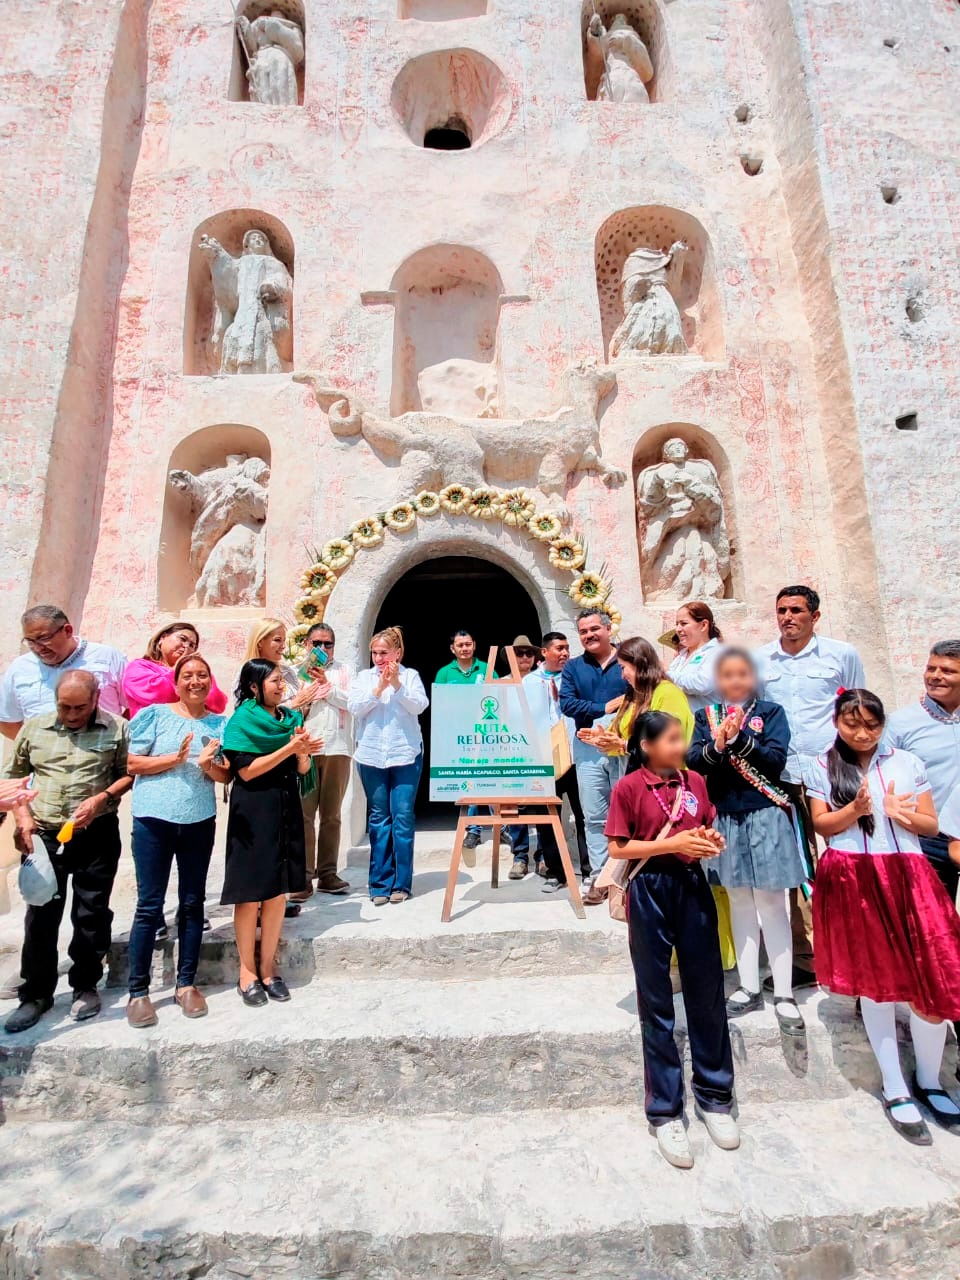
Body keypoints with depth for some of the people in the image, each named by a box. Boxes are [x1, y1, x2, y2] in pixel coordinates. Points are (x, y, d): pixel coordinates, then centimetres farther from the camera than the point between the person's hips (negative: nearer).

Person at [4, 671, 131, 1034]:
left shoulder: (116, 728, -4)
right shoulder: (34, 727, 5)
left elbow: (130, 773, -1)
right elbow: (15, 776, 12)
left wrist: (102, 798, -16)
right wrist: (22, 817, 0)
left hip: (97, 835, -2)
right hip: (44, 835, 2)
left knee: (91, 914, 8)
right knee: (40, 915, 8)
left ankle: (85, 986, 26)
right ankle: (36, 993, 25)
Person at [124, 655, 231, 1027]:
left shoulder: (220, 724, 6)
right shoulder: (154, 714, -1)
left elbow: (226, 776, 5)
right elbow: (132, 764, -4)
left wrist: (207, 763, -15)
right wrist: (175, 759, -17)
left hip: (200, 821, 3)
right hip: (154, 819, -2)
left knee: (193, 903, 10)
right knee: (149, 906, 2)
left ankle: (186, 983, 24)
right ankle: (138, 992, 16)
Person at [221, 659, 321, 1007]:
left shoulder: (291, 717, 10)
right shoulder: (241, 720, -6)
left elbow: (303, 769, 11)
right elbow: (246, 770, -15)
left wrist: (302, 751, -11)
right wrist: (290, 748, -18)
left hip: (286, 811, 5)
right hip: (253, 814, -5)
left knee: (279, 892, 9)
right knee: (250, 895, 4)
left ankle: (268, 967, 23)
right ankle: (247, 971, 20)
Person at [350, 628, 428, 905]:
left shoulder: (410, 675, 3)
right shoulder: (364, 677, 8)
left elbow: (419, 706, -9)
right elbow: (354, 708, -4)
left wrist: (397, 683, -18)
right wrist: (379, 687, -14)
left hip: (405, 755, -1)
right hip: (371, 756, 2)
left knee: (403, 817, -1)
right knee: (378, 818, 7)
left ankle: (401, 883, 10)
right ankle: (380, 883, 15)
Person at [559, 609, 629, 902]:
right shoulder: (573, 667, 8)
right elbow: (567, 704, -5)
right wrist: (605, 708, -14)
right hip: (588, 749, 2)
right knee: (594, 816, 7)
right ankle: (599, 875, 16)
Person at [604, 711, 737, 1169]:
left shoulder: (695, 781, 3)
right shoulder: (628, 787, -12)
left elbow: (709, 830, 15)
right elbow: (618, 848, -12)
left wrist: (711, 840, -7)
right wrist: (674, 843, -19)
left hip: (693, 887, 4)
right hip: (650, 894, -4)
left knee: (707, 994, 15)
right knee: (656, 1002, 9)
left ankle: (714, 1096, 36)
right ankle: (665, 1111, 26)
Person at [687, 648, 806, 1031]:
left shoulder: (770, 712, -1)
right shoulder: (705, 716, 6)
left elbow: (776, 760, -12)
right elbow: (692, 762, -5)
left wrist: (739, 738, -25)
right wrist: (717, 746, -23)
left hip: (765, 816, -3)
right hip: (726, 818, 3)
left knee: (771, 903, 3)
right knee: (740, 903, 13)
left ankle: (783, 993, 17)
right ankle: (749, 987, 26)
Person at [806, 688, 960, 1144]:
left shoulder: (907, 762, 7)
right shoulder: (822, 767, 3)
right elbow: (821, 824, 0)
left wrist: (899, 813, -12)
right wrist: (855, 809, -17)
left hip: (906, 876, 1)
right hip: (852, 879, -1)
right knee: (874, 982, 9)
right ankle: (895, 1090, 25)